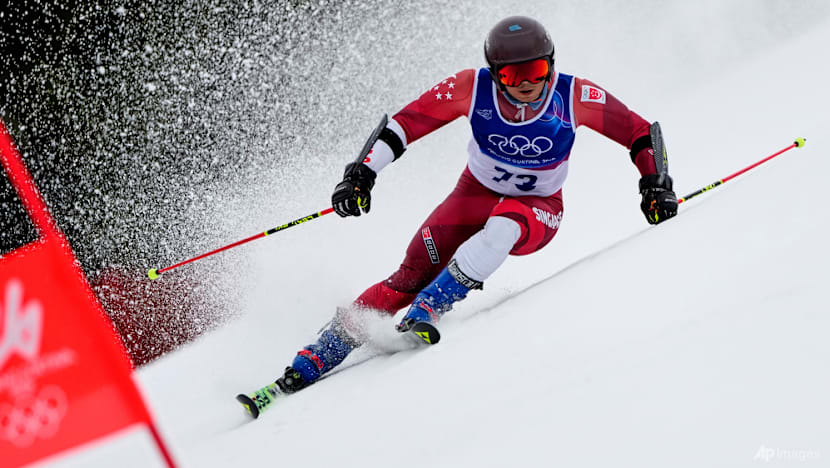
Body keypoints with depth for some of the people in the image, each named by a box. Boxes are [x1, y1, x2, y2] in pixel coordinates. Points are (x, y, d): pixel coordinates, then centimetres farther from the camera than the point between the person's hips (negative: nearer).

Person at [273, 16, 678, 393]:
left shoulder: (574, 96, -22)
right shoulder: (473, 88, -22)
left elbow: (640, 132, -9)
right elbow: (404, 124, -15)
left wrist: (655, 184, -21)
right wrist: (362, 174, -23)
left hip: (538, 210, 0)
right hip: (476, 194, 1)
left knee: (503, 226, -39)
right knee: (413, 275, -16)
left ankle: (425, 312, -32)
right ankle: (308, 366, -11)